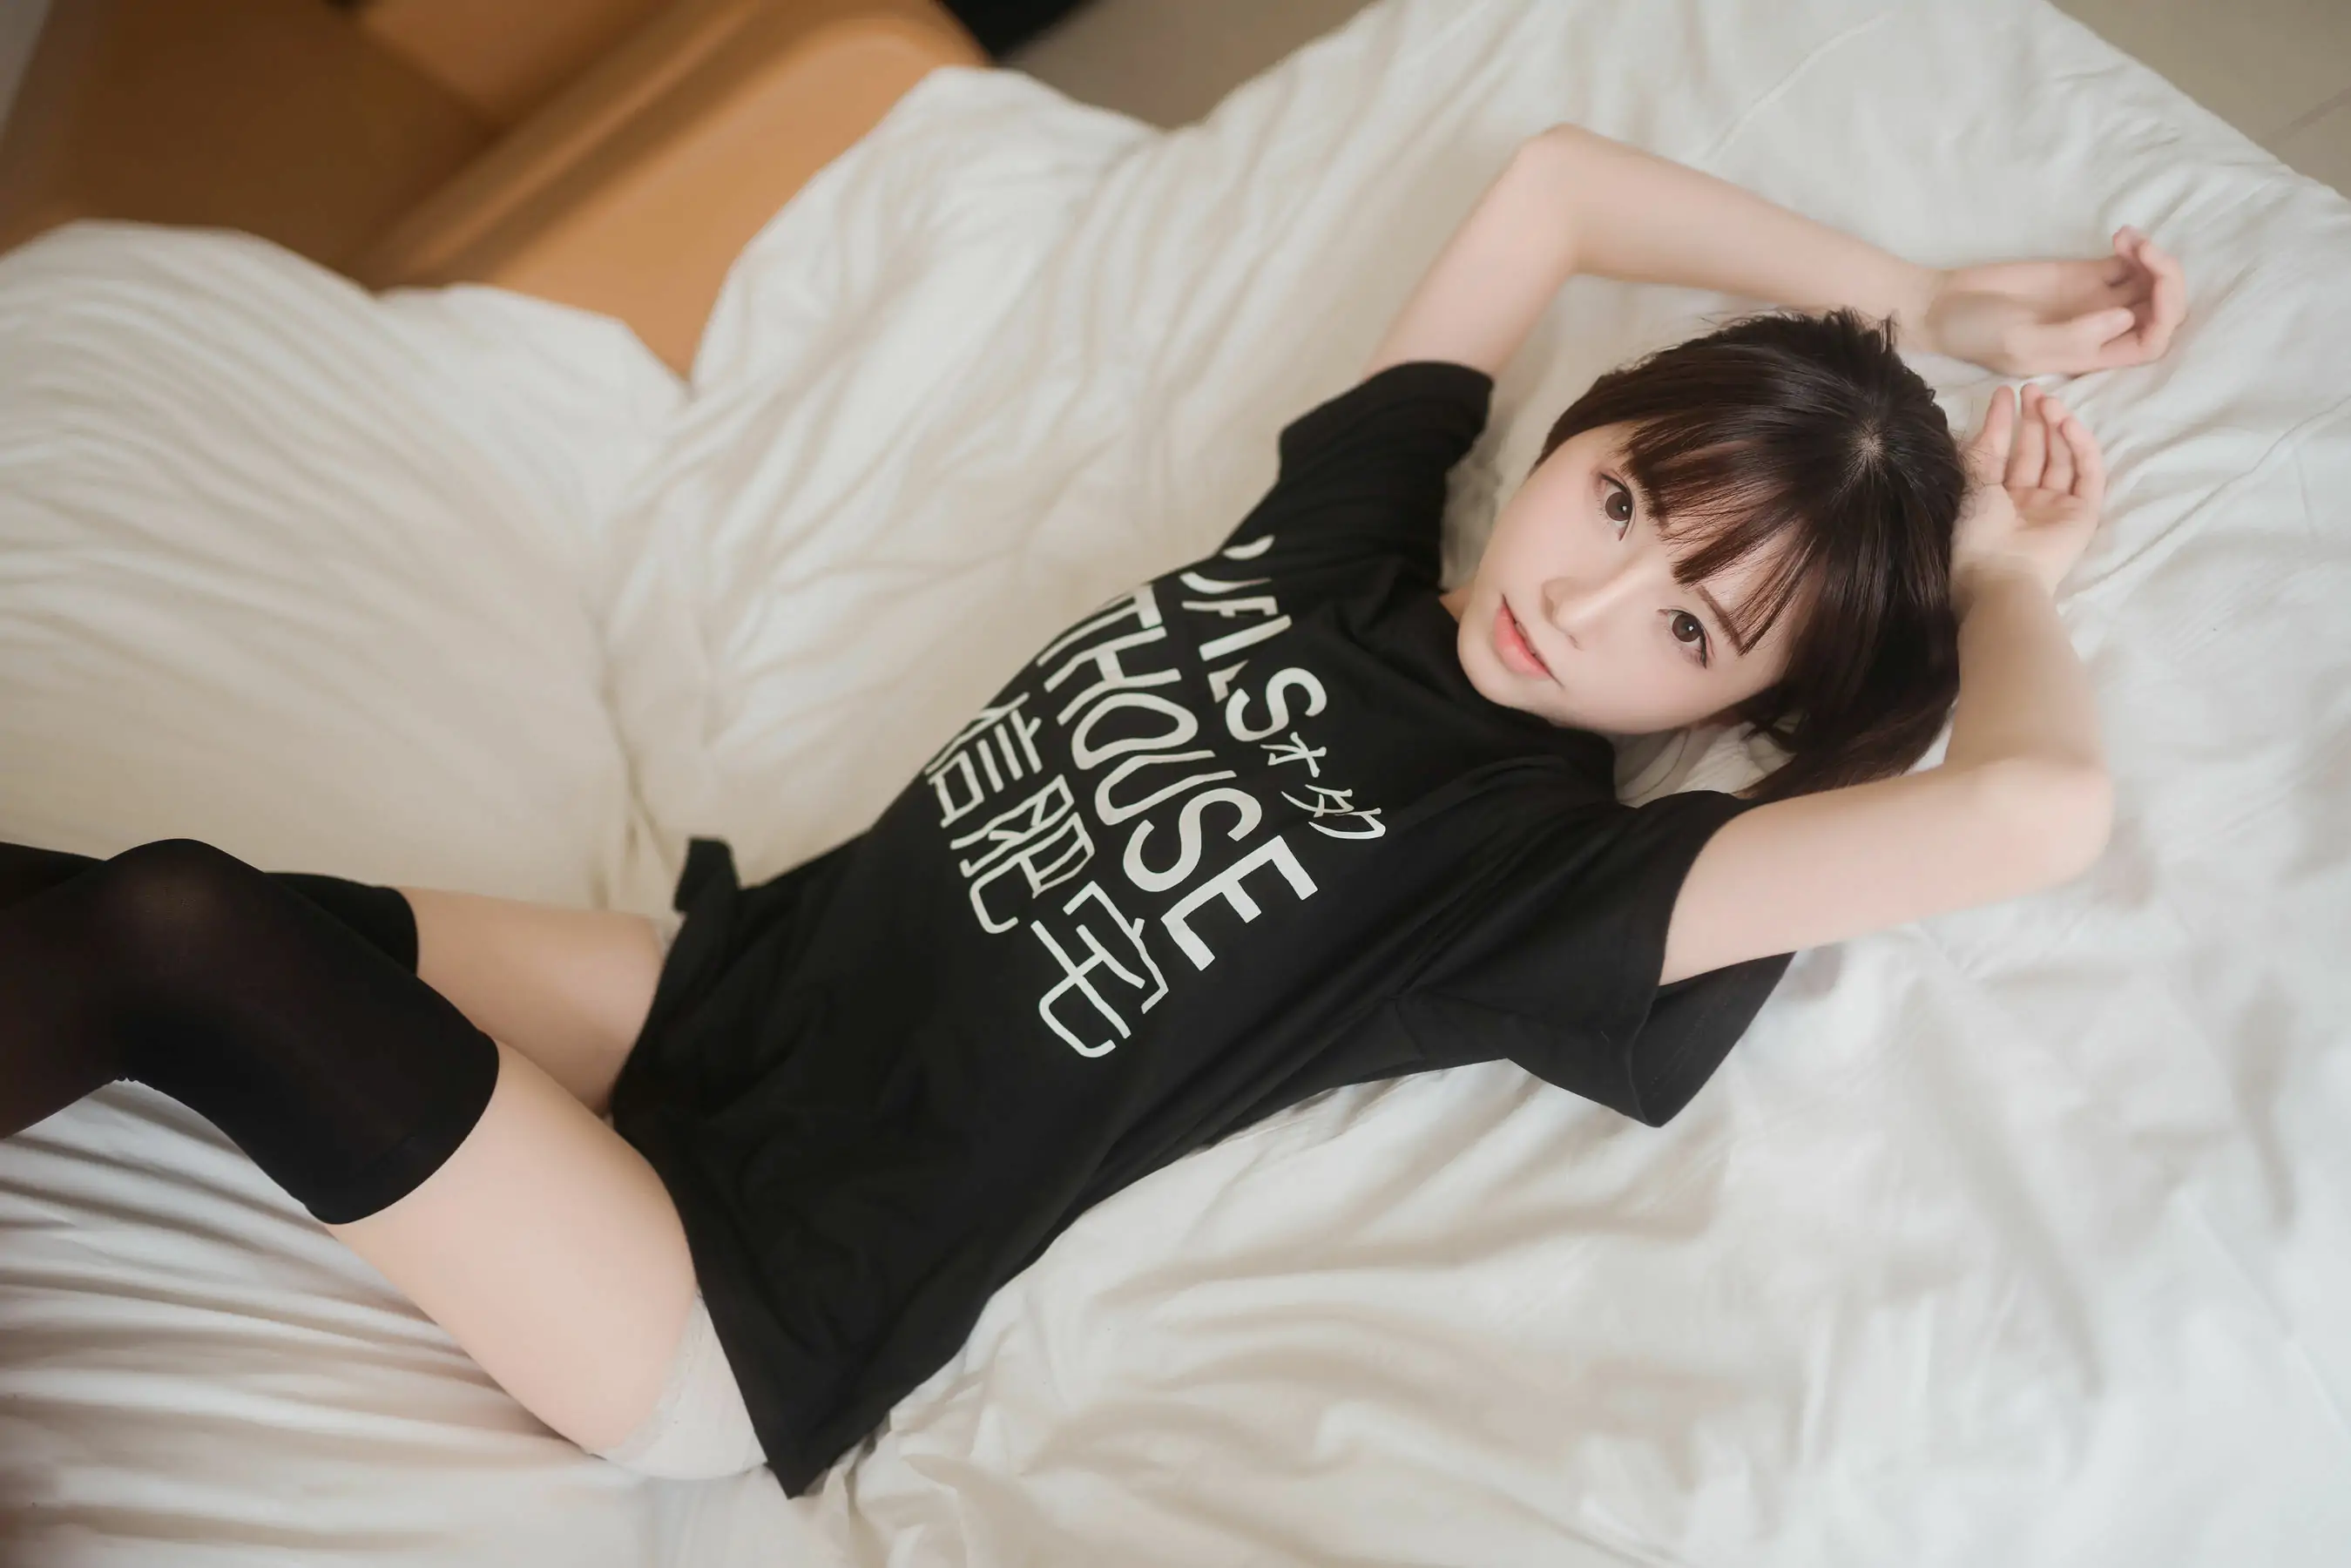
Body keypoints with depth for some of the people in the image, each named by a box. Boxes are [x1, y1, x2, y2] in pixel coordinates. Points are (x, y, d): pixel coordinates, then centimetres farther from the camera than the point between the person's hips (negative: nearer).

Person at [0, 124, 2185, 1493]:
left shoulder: (1547, 875, -15)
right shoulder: (1346, 529, 1)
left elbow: (2036, 805, -27)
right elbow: (1557, 175, 10)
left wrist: (2002, 560, -6)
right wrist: (1931, 305, 15)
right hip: (721, 975, 6)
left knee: (177, 938, -20)